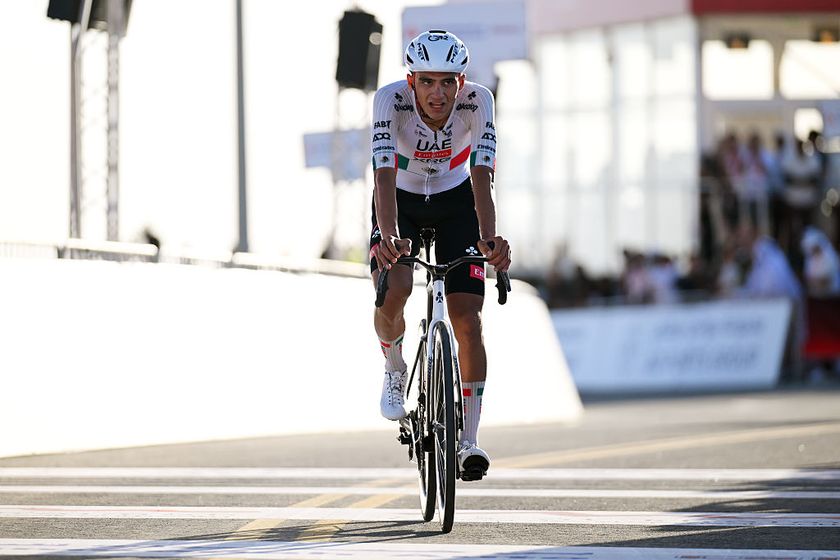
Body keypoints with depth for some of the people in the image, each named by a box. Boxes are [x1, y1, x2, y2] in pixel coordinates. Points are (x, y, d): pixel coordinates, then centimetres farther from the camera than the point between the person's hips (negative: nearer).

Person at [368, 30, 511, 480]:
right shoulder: (391, 101, -31)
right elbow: (384, 178, -40)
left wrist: (488, 239, -50)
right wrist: (390, 238, -56)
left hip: (455, 203, 1)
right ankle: (396, 370, 5)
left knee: (467, 317, -11)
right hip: (401, 203, -1)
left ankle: (469, 439, -2)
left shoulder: (477, 102, -27)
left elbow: (481, 178, -33)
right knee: (392, 294, -28)